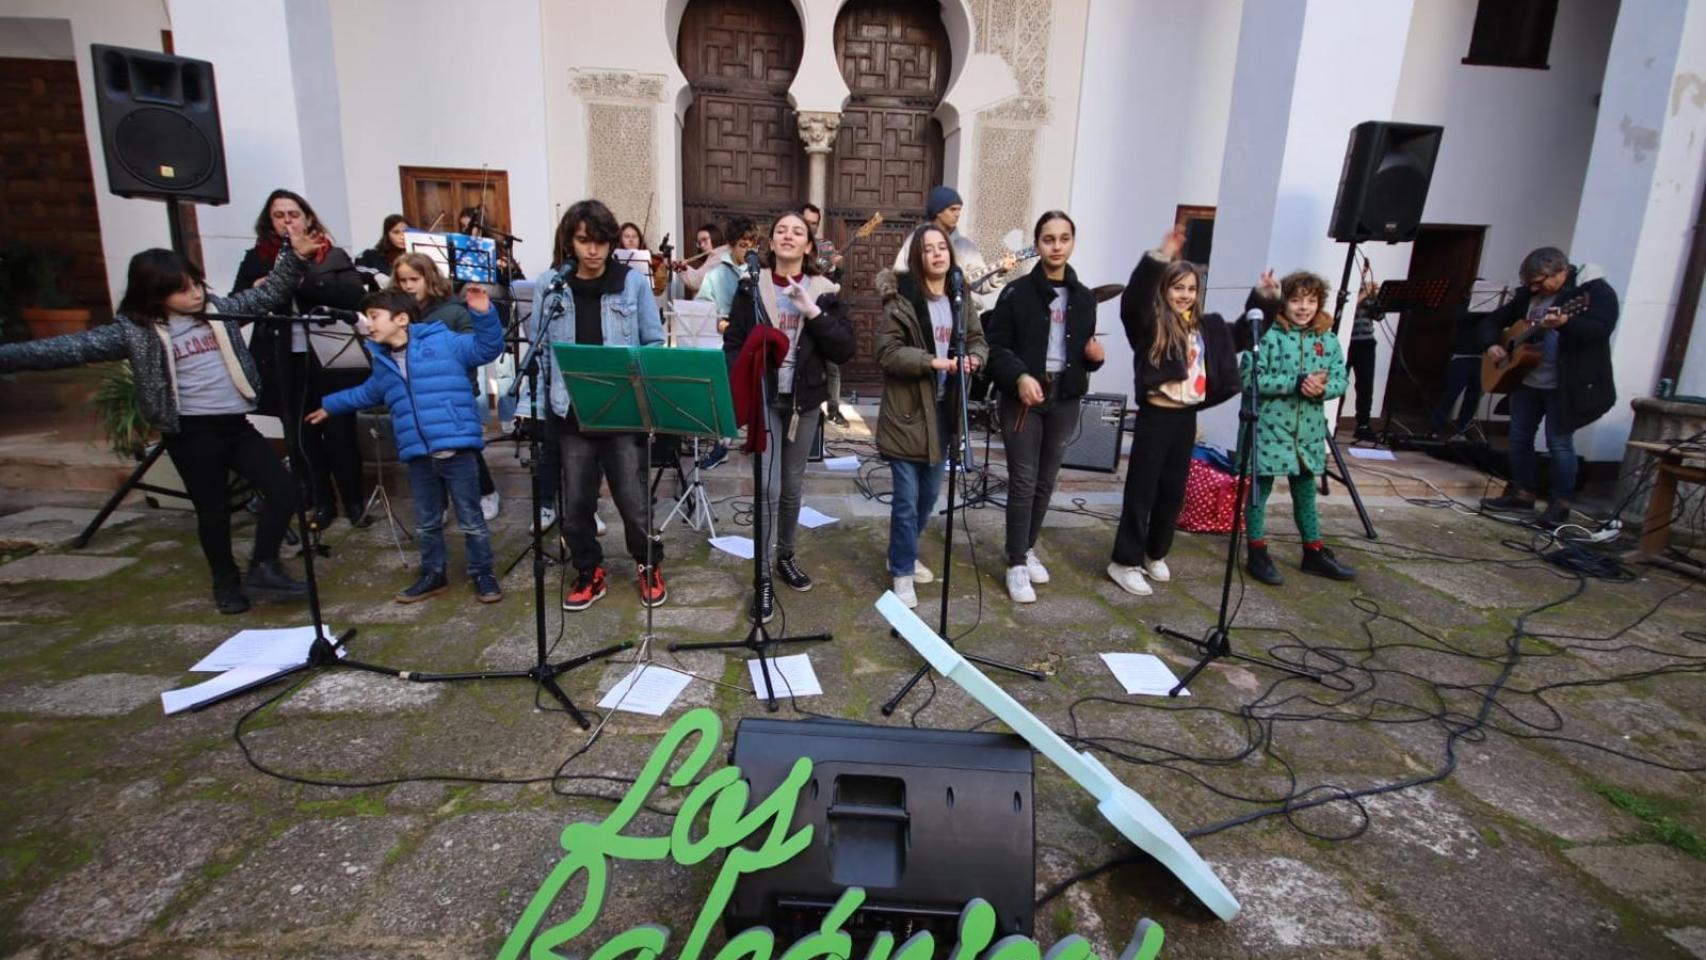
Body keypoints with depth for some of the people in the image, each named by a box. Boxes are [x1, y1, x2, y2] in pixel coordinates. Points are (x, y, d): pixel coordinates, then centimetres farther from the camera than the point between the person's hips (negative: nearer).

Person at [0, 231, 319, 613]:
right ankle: (226, 581, 25)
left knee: (283, 487, -2)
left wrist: (294, 256, -3)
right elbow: (70, 348, -8)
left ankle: (263, 567, 8)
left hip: (237, 425, 4)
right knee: (212, 507, 7)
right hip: (191, 432, -4)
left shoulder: (218, 309, 7)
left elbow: (268, 294, 9)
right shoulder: (134, 330, -5)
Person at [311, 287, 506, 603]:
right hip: (417, 455, 6)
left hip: (455, 447, -6)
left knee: (470, 520, 4)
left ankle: (482, 574, 16)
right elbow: (367, 394, 35)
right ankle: (433, 575, 30)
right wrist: (330, 405, 43)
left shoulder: (443, 341, -2)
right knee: (426, 523, 16)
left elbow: (488, 348, -5)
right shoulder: (382, 362, 16)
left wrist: (484, 314, -19)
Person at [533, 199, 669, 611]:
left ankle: (649, 566, 26)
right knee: (575, 500, 10)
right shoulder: (550, 284, 3)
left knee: (633, 496, 4)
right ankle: (589, 572, 29)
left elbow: (654, 344, 2)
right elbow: (537, 346, 7)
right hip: (571, 410, 2)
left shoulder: (634, 282, -2)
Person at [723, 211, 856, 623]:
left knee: (793, 486, 13)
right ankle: (764, 578, 1)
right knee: (770, 488, -8)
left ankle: (785, 557, 33)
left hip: (806, 400, 2)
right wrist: (742, 394, -14)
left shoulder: (825, 292, 2)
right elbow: (733, 345, 1)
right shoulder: (750, 287, 1)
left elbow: (844, 350, -7)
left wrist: (813, 312, -18)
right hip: (764, 398, -2)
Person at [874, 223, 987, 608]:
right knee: (906, 498, -2)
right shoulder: (901, 298, -11)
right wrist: (931, 362, -24)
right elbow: (887, 352, -16)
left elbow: (979, 339, 13)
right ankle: (902, 571, 14)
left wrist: (973, 357, -10)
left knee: (929, 495, 17)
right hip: (907, 411, -6)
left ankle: (903, 555, 37)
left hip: (943, 410, 7)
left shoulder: (961, 298, 8)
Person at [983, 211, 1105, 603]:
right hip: (1023, 398, -4)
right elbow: (997, 346, -8)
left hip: (1064, 399, 4)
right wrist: (1019, 377, -24)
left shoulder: (1084, 297, 10)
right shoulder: (1017, 292, -4)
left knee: (1046, 481, 12)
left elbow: (1083, 352, 18)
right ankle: (1016, 564, 5)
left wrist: (1095, 356, -5)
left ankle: (1028, 549, 29)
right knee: (1023, 482, -4)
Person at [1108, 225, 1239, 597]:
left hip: (1187, 417, 6)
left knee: (1174, 490, 15)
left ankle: (1155, 554, 30)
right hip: (1155, 415, -6)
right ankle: (1125, 562, 8)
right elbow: (1133, 297, -28)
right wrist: (1159, 257, -36)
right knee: (1141, 490, 0)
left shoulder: (1208, 327, 9)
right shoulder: (1150, 322, -8)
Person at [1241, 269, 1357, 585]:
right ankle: (1256, 555, 14)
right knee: (1261, 489, 3)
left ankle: (1314, 553, 29)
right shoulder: (1268, 335, -11)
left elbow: (1340, 379, 5)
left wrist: (1321, 388, -17)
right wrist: (1297, 383, -24)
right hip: (1269, 427, -5)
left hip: (1309, 431, 6)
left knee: (1306, 490, 17)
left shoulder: (1328, 339, 6)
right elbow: (1250, 378, -19)